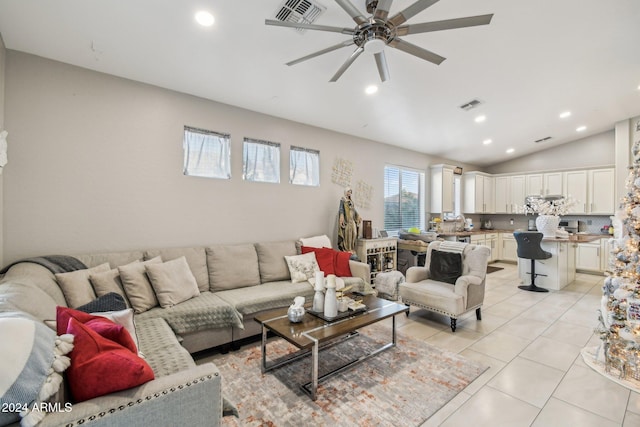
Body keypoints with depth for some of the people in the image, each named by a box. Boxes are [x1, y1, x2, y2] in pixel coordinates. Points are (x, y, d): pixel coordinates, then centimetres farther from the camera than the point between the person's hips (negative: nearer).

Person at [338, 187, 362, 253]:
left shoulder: (351, 201, 23)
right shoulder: (342, 199, 1)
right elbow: (341, 208, -12)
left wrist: (358, 216, 22)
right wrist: (341, 216, -28)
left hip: (352, 219, 7)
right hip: (346, 219, -7)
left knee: (353, 233, 1)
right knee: (347, 233, -12)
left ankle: (352, 248, 6)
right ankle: (346, 249, -10)